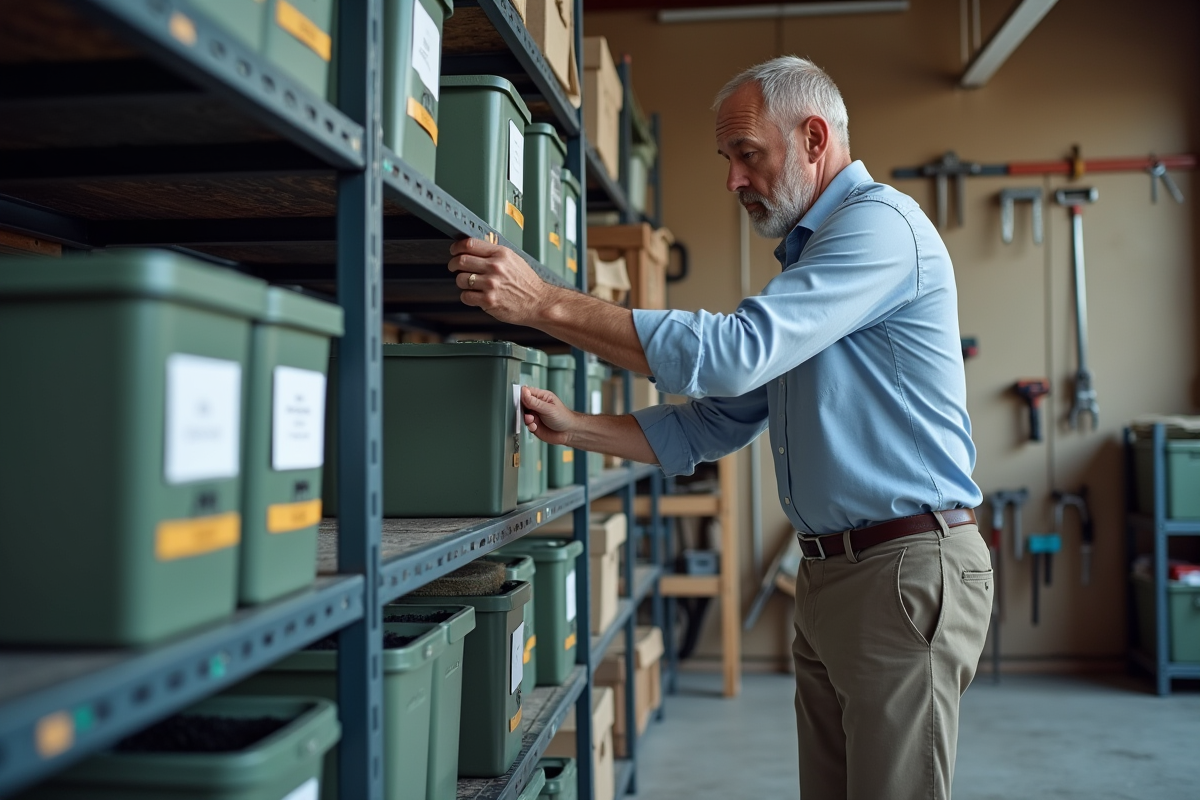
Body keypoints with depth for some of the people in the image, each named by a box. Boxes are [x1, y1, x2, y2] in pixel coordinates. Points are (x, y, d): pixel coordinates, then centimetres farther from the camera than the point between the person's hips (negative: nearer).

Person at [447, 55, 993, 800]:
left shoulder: (881, 223, -12)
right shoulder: (807, 254, 19)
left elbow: (734, 353, -25)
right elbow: (713, 425, 16)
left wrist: (547, 302, -23)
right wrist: (573, 429, 5)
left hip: (906, 569, -9)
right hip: (829, 572, 9)